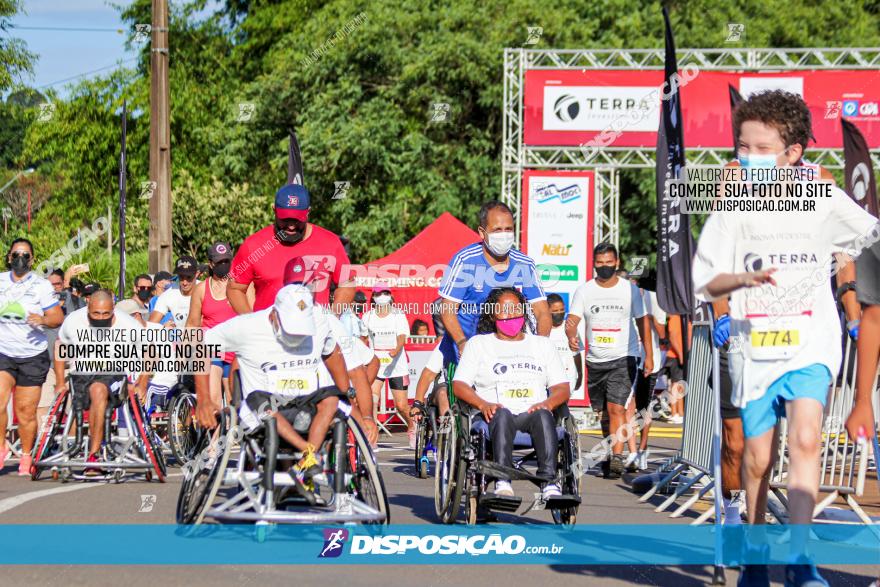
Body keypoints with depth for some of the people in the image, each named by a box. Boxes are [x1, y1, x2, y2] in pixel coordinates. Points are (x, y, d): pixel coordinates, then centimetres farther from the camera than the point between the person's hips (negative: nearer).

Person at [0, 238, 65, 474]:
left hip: (32, 355, -1)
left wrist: (43, 320, -20)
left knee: (26, 411, 1)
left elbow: (58, 317, -3)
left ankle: (26, 456, 18)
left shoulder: (42, 285, 1)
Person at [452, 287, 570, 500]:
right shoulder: (478, 344, 21)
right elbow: (459, 385, 9)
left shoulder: (542, 344, 26)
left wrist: (547, 404, -8)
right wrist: (484, 404, -12)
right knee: (502, 415, -38)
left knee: (543, 416, -35)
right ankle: (502, 482, -50)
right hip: (494, 416, -1)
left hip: (532, 413, 1)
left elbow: (562, 388, 16)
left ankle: (549, 482, -47)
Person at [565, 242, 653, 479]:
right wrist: (571, 336, -28)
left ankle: (617, 458, -25)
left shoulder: (630, 289, 1)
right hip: (595, 360, 3)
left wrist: (649, 356, 4)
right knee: (603, 412, 12)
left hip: (624, 358, -3)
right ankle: (610, 454, 29)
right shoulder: (584, 291, 3)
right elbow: (572, 319, -4)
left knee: (616, 408, -18)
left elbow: (643, 321, 7)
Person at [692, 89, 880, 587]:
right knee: (758, 459, 10)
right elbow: (706, 283, -7)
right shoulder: (733, 208, -3)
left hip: (811, 344, -1)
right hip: (755, 346, 1)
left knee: (805, 439, -22)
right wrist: (746, 278, -25)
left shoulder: (822, 199, -2)